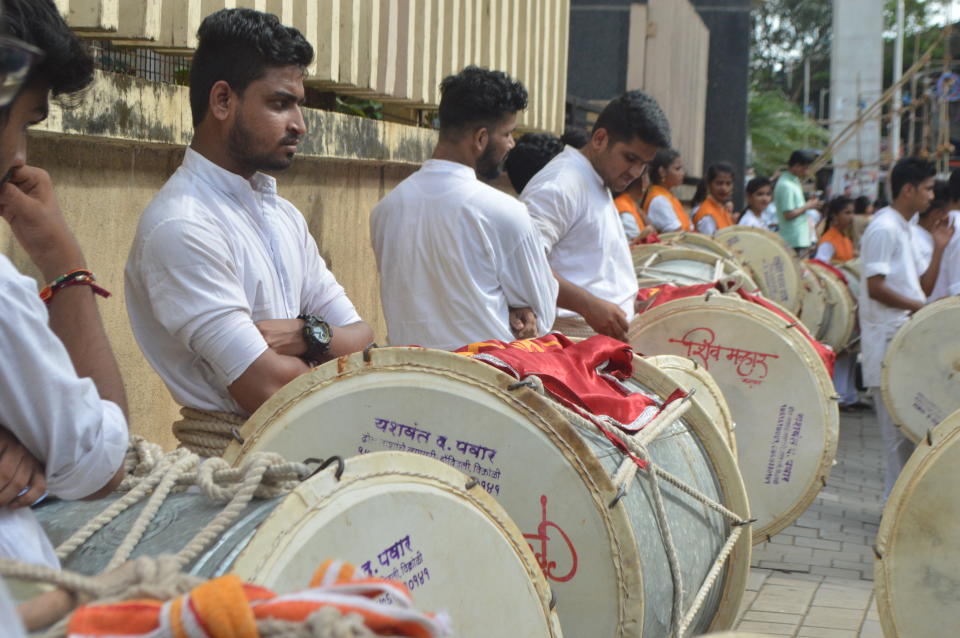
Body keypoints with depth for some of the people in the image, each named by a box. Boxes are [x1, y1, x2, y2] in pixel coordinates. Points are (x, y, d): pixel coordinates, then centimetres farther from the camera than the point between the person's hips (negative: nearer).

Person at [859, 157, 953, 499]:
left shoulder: (902, 228, 18)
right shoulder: (884, 229, -12)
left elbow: (918, 286, 18)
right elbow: (875, 287, -20)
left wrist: (938, 249, 9)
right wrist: (921, 307, -16)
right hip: (889, 343, -10)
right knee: (899, 425, -6)